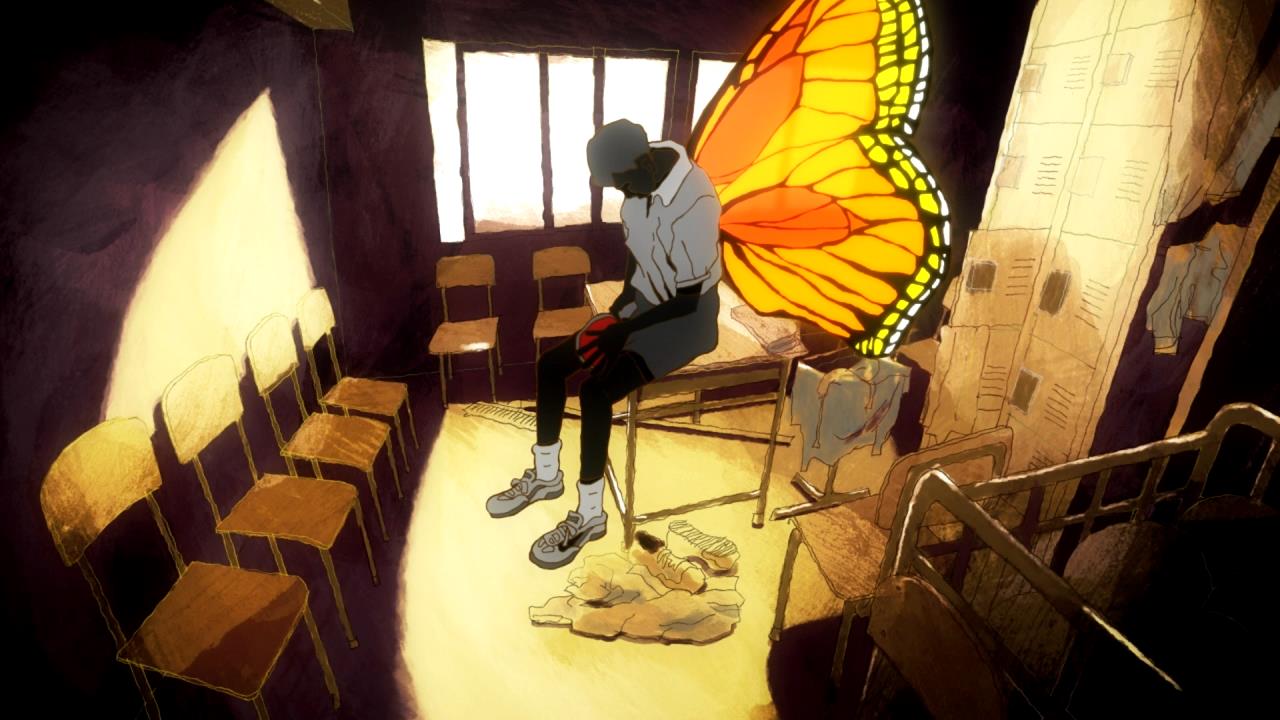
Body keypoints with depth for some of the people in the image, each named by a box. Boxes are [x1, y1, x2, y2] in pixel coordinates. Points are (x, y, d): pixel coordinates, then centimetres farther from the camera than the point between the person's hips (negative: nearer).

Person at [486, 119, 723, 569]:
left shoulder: (693, 204, -29)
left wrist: (625, 329, -21)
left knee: (595, 392, -25)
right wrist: (624, 297, 0)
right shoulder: (640, 181, -5)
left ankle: (590, 515, -4)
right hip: (646, 302, 8)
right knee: (550, 366, -1)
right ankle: (546, 475, 19)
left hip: (687, 318, -8)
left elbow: (688, 300, -24)